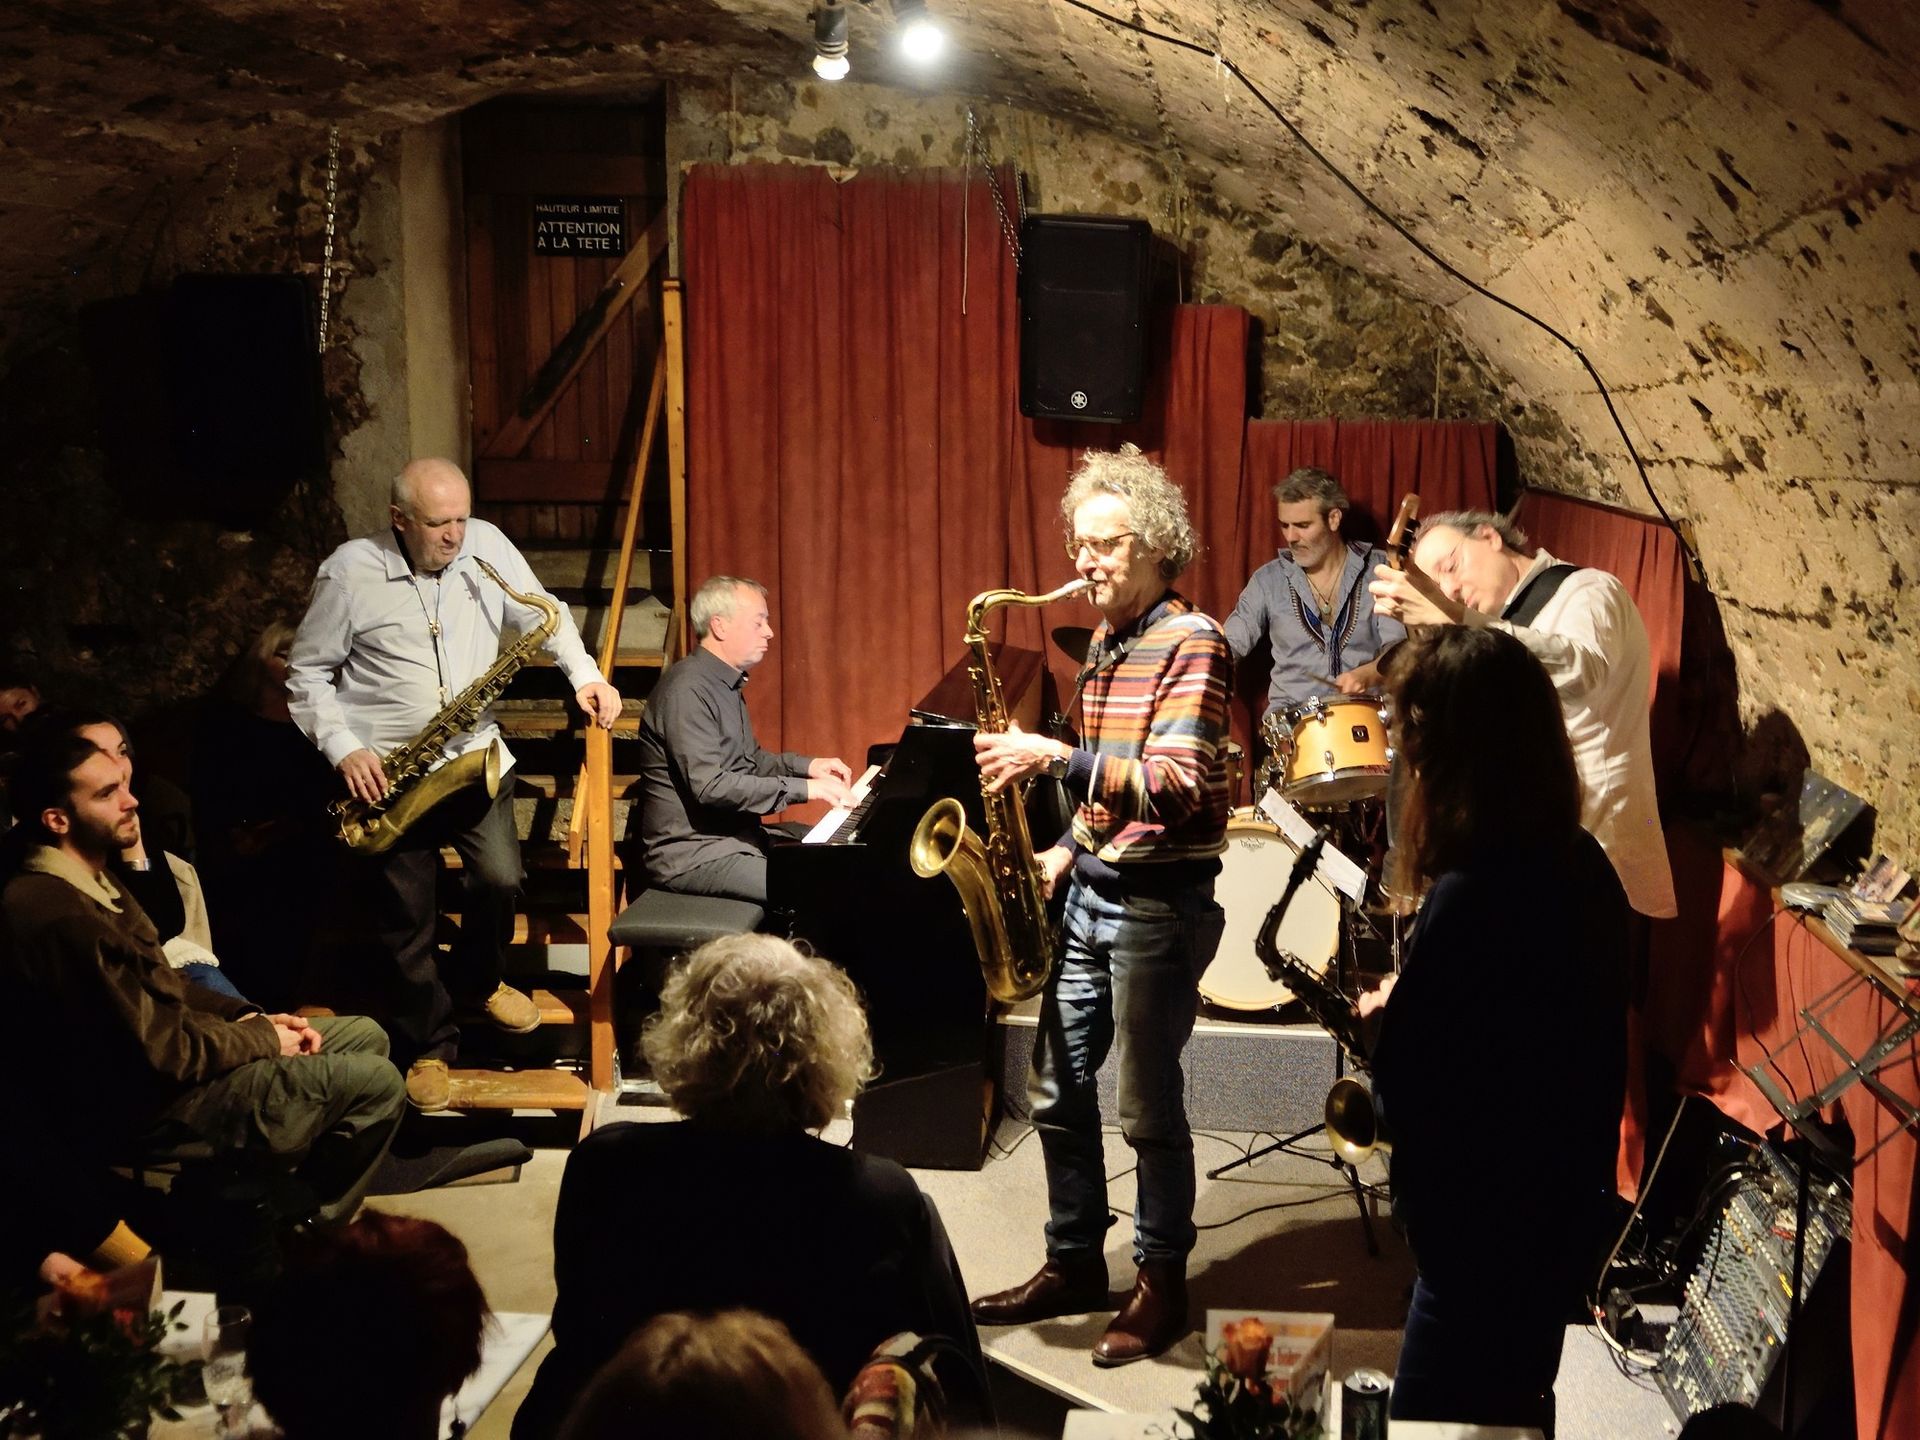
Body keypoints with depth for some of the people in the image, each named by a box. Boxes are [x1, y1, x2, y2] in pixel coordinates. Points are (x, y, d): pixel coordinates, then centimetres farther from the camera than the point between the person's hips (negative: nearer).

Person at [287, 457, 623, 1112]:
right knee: (406, 917, 3)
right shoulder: (349, 572, -10)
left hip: (473, 755, 3)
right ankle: (430, 1045, 21)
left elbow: (546, 615, 10)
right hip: (384, 772, -2)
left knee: (500, 879, -9)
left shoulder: (487, 546, -1)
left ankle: (479, 979, 23)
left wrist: (585, 675, -7)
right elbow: (306, 673, -3)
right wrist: (342, 748, -15)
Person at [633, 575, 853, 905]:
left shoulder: (727, 685, 16)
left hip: (734, 834, 10)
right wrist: (803, 788, -24)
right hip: (690, 854, -10)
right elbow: (710, 786, -26)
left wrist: (806, 765, 9)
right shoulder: (688, 691, -18)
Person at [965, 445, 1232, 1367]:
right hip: (1092, 890, 9)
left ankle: (1162, 1284, 14)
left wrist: (1058, 757, -29)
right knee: (1057, 1090, 13)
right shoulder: (1105, 645, 13)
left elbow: (1175, 786, -24)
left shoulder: (1191, 644, -14)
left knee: (1148, 1106, 0)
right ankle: (1074, 1263, 26)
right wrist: (1068, 847, 9)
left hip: (1159, 902, -9)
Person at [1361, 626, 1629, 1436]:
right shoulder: (1581, 865, 0)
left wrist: (1385, 1015, -3)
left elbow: (1403, 1092, -21)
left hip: (1490, 1235, -9)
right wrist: (1412, 1010, 9)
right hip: (1558, 1210, 9)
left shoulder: (1470, 899, -28)